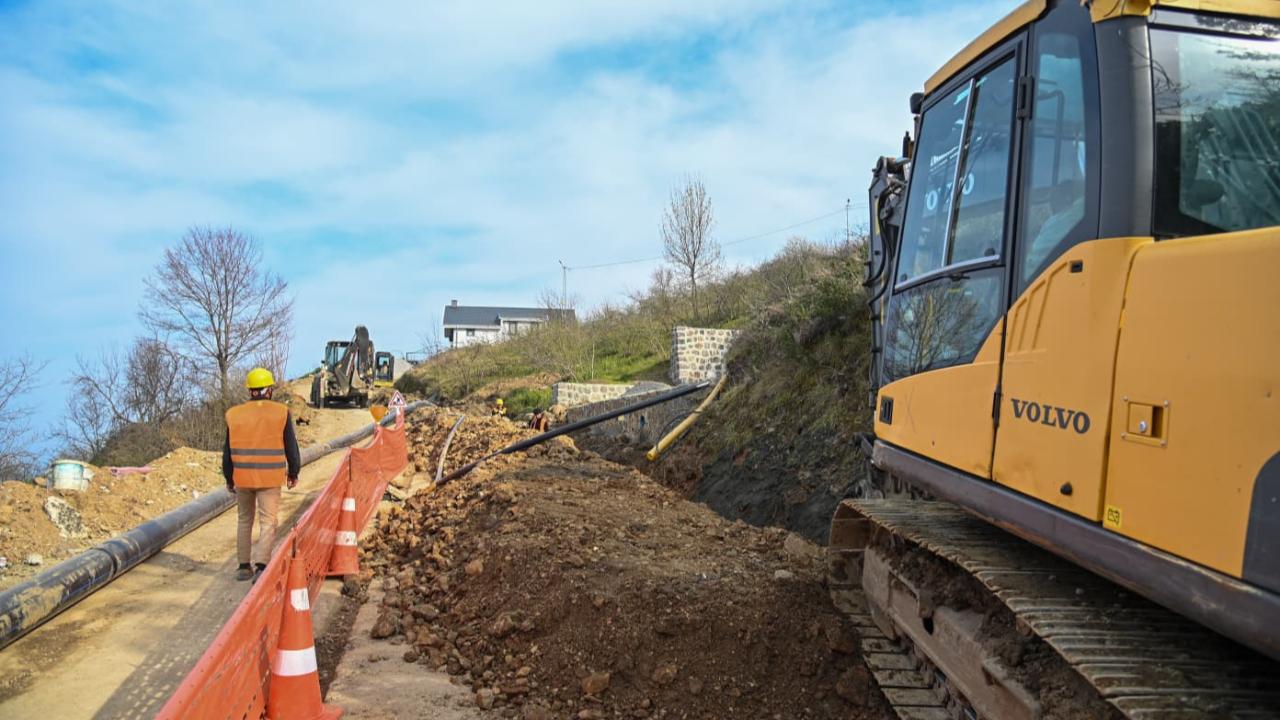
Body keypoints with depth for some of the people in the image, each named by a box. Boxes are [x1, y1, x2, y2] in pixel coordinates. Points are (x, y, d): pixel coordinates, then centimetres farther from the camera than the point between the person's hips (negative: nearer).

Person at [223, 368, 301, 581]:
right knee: (267, 522, 2)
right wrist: (293, 472, 13)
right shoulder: (281, 413, -5)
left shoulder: (234, 414, 1)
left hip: (242, 477, 3)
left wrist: (229, 478, 18)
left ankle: (243, 566, 21)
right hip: (270, 478, -3)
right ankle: (261, 566, -10)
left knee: (244, 520, 17)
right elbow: (291, 447, 0)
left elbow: (228, 451, 6)